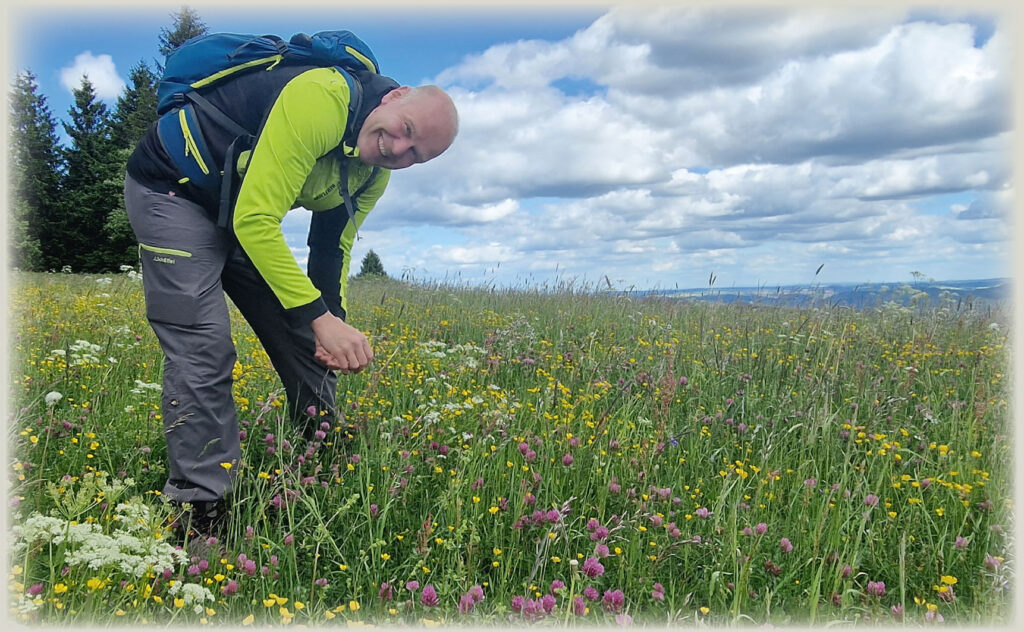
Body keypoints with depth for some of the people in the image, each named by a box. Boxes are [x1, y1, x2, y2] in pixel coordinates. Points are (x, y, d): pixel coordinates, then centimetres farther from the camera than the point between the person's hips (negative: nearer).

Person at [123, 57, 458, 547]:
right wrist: (321, 317, -36)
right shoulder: (321, 100, -33)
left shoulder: (374, 172, -6)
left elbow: (331, 248, 3)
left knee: (305, 344, 3)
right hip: (172, 188, -7)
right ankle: (201, 512, -8)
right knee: (203, 347, -18)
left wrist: (334, 324, -13)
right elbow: (255, 220, -36)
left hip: (245, 209, 8)